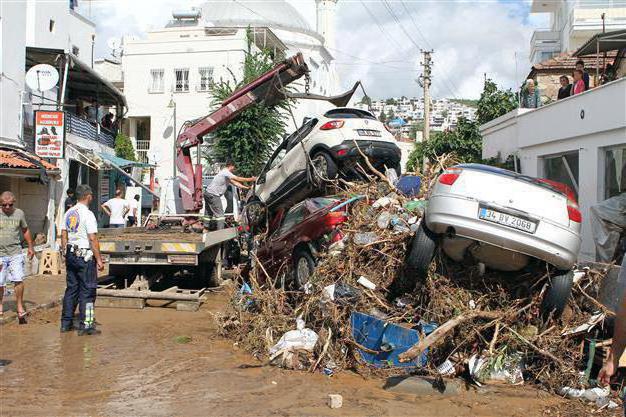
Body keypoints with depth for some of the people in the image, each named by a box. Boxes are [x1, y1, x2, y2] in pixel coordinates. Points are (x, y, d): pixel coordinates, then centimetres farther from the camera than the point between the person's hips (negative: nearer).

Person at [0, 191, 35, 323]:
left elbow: (25, 230, 19)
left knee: (18, 280, -10)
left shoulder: (19, 213, 4)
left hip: (16, 253, 1)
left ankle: (20, 307, 2)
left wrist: (30, 247, 23)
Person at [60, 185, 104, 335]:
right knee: (87, 290, -1)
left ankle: (66, 323, 19)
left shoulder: (69, 213, 8)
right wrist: (99, 260, -14)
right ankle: (85, 325, 1)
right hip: (85, 256, -7)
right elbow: (93, 239, -17)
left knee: (71, 288, 15)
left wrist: (66, 254, 20)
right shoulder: (87, 214, -14)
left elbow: (63, 235, 12)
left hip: (70, 255, 8)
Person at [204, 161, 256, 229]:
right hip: (213, 195, -10)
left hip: (208, 193, 10)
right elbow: (238, 179, -16)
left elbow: (235, 183, 19)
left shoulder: (226, 174, 20)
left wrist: (247, 187, 15)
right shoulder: (225, 172, -12)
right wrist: (251, 179, -11)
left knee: (209, 214, 15)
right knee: (220, 215, -8)